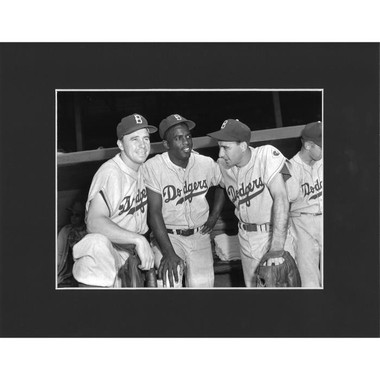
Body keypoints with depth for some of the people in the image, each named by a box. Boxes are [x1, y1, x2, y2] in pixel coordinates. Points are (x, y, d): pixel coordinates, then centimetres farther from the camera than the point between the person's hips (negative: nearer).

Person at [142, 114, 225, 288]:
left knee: (202, 283, -6)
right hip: (166, 235, -3)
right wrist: (168, 252, -24)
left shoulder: (207, 164, -2)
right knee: (171, 280, -24)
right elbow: (154, 212, -17)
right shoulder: (152, 167, -15)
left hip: (199, 235, 3)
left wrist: (214, 216, 7)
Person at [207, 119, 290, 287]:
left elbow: (281, 198, -28)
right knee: (251, 284, 16)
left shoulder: (267, 154, -21)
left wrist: (276, 247, -33)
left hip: (273, 233, -5)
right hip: (245, 236, 5)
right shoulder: (223, 165, -3)